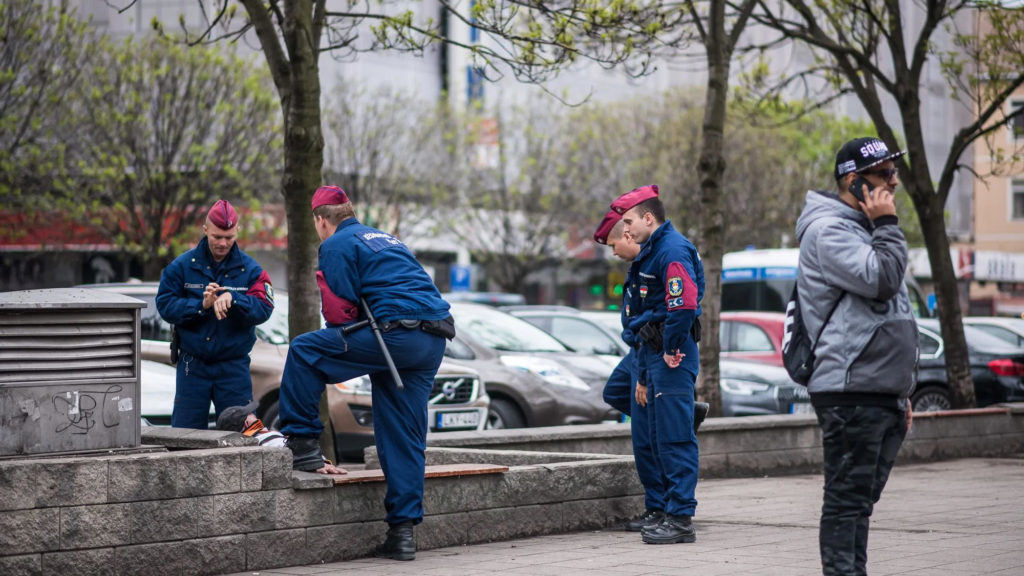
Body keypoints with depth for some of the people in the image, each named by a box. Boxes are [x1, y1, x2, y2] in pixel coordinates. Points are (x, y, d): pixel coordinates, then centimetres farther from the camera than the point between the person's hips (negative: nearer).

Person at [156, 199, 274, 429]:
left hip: (234, 367, 0)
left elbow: (263, 309, -10)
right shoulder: (182, 266, 1)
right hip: (192, 366, 0)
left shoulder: (250, 270, 2)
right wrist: (201, 306, -20)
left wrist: (233, 299, -27)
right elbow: (165, 305, -6)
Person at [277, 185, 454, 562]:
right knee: (403, 436, 10)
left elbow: (341, 314, -4)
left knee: (304, 351, 3)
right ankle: (403, 531, 9)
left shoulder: (336, 245, 3)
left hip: (396, 333, -8)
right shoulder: (387, 240, 29)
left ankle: (302, 444, 6)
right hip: (434, 343, 8)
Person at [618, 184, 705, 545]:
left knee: (676, 438, -10)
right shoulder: (649, 253, 21)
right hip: (655, 353, 11)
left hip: (673, 359, -11)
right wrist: (643, 375, 24)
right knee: (660, 438, 12)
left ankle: (681, 519, -10)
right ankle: (672, 515, 17)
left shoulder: (672, 250, -13)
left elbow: (684, 304, -27)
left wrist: (671, 349, -17)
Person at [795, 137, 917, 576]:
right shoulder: (828, 230, -9)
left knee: (861, 499, 11)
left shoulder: (865, 228, 22)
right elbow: (881, 280, -23)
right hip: (850, 393, -9)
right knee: (847, 497, -9)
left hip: (882, 396, 9)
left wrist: (901, 392, 26)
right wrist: (887, 225, -11)